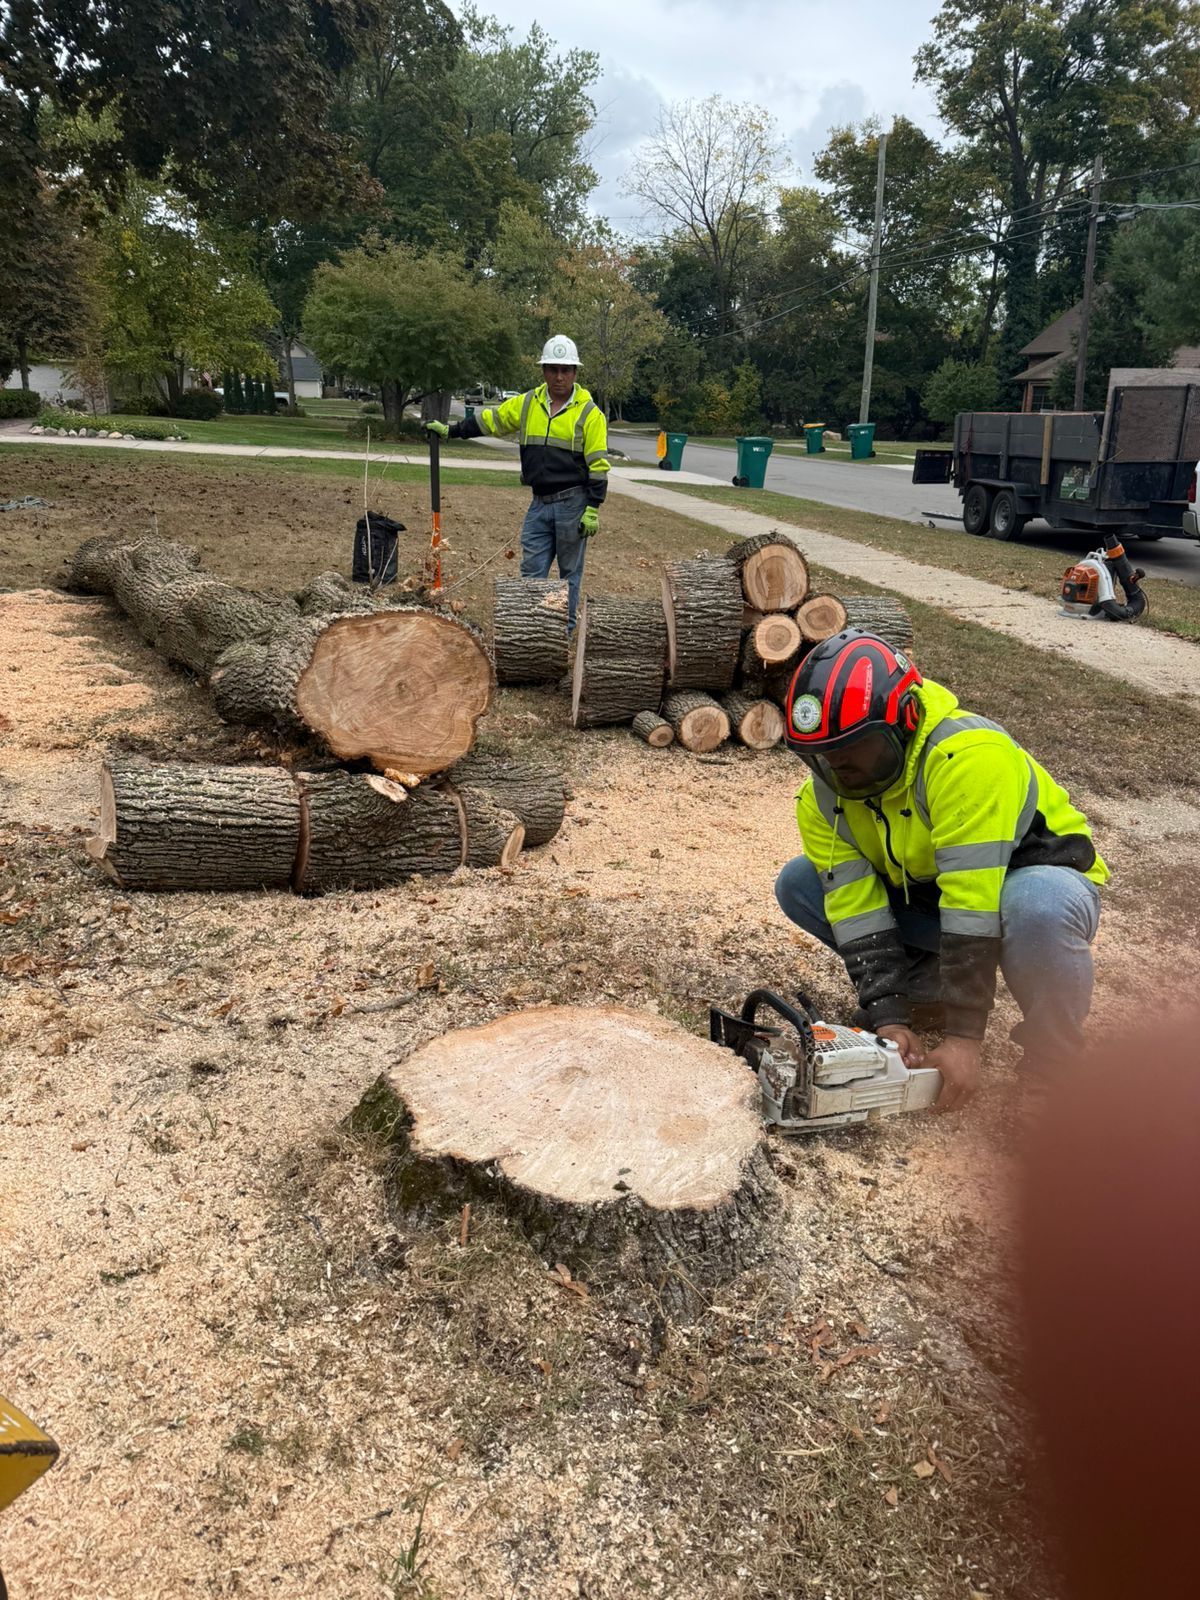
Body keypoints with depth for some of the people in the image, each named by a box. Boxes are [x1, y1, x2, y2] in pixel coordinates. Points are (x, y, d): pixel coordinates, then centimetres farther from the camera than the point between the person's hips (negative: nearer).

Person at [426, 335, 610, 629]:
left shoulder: (588, 412, -6)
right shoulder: (528, 404, 7)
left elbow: (598, 465, -8)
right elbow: (490, 420, 17)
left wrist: (592, 510, -13)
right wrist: (450, 430, 16)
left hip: (573, 503, -4)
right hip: (539, 503, 4)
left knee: (570, 571, 6)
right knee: (531, 570, 2)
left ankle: (565, 628, 17)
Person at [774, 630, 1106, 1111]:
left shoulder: (965, 757, -34)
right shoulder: (822, 799, -12)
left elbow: (975, 904, -36)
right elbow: (857, 911, -16)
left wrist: (963, 1036, -35)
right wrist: (888, 1017, -26)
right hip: (923, 898, 6)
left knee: (1037, 906, -42)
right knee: (798, 885, -8)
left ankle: (1057, 1060, -14)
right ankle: (929, 990, 3)